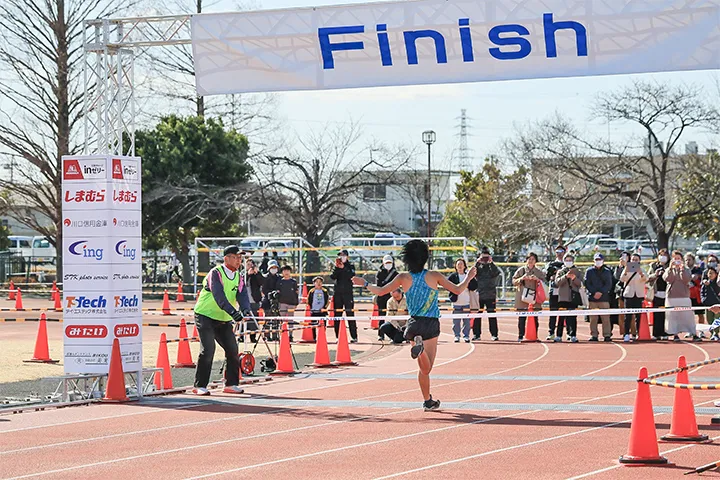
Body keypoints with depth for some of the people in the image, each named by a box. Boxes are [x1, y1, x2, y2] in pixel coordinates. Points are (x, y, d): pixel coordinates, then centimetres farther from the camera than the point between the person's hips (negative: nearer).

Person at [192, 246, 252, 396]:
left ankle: (231, 384, 14)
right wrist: (233, 312, -45)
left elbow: (242, 295, -10)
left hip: (224, 320, 7)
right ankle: (200, 386, -10)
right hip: (205, 316, -7)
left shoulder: (238, 277, 6)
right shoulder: (216, 273, -16)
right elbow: (219, 296, -31)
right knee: (208, 349, -16)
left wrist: (245, 310, -32)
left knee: (232, 349, 2)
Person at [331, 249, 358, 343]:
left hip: (348, 293, -3)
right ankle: (338, 336, 9)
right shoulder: (336, 266, 13)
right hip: (337, 293, 3)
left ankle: (354, 337, -8)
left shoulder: (350, 266, 6)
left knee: (350, 314, -8)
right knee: (337, 315, 4)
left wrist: (343, 268, -18)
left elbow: (352, 276, -11)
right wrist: (337, 267, -14)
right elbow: (332, 276, -2)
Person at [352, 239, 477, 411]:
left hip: (414, 324, 3)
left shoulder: (403, 278, -1)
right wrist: (469, 278, 19)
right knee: (425, 368, -10)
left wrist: (364, 283, 21)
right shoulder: (434, 276, -4)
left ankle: (428, 401, 9)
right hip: (432, 325, -2)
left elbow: (380, 291, 4)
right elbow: (457, 290, 1)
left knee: (424, 368, 13)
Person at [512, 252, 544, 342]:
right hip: (522, 297, -1)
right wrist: (522, 278, -10)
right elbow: (514, 281, 7)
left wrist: (537, 279, -9)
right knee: (522, 318, -3)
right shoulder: (521, 270, 9)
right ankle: (520, 336, 1)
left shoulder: (539, 272, 12)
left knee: (535, 318, -2)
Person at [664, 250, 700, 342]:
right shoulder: (668, 270, 12)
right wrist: (671, 268, -14)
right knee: (672, 316, -2)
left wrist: (682, 268, -13)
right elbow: (667, 279, -7)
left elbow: (686, 280, -8)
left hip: (684, 296, -1)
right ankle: (675, 335, 3)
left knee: (688, 315, -5)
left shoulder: (686, 270, 10)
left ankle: (694, 334, -3)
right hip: (671, 296, 1)